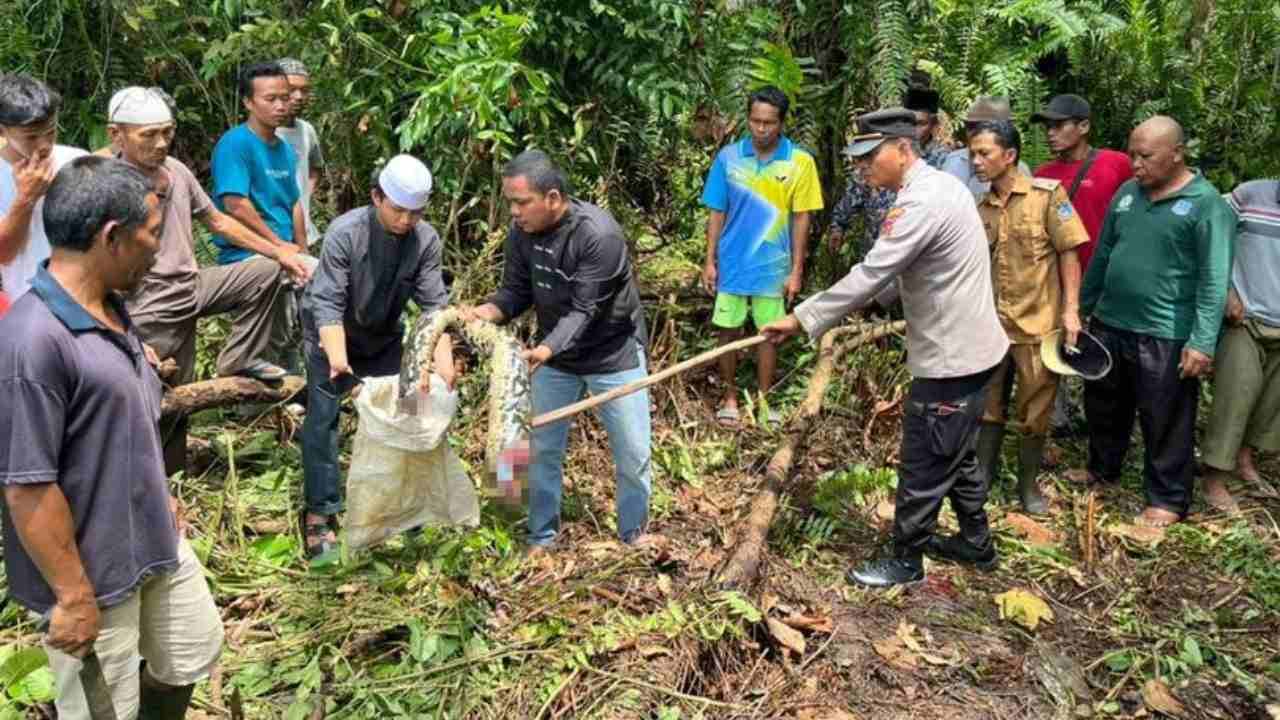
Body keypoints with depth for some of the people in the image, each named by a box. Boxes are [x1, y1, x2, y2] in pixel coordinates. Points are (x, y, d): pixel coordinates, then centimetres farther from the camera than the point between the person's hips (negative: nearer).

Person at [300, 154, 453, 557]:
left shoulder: (426, 240, -20)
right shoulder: (345, 232, -29)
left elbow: (433, 303, -20)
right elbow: (327, 302, -32)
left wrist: (443, 354, -34)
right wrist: (337, 355, -46)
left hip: (384, 337, 4)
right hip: (331, 336, -4)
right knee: (323, 419, -9)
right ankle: (320, 513, -1)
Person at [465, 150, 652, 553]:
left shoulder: (599, 234, -29)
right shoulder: (521, 233, -10)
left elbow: (584, 310, -31)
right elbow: (516, 292, -4)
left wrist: (546, 349, -46)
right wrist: (489, 311, -25)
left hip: (613, 354, -4)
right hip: (555, 355, 5)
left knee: (633, 452, 6)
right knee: (543, 448, 10)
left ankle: (634, 531, 29)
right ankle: (542, 536, 27)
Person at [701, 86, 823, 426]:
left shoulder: (800, 161, -8)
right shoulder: (728, 157, -4)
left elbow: (801, 218, -4)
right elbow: (717, 213, 2)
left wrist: (796, 270, -5)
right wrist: (710, 261, -1)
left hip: (773, 266, -1)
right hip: (732, 264, 1)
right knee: (729, 331, 9)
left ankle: (763, 400, 25)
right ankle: (730, 397, 25)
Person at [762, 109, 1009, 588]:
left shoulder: (923, 202, -24)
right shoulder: (938, 185, 9)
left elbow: (871, 274, -27)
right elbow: (894, 271, 15)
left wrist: (802, 319, -23)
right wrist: (867, 302, 8)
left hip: (951, 358, -10)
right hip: (966, 348, 10)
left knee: (924, 466, 5)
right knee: (956, 456, 24)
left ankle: (905, 560, 20)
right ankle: (976, 543, 39)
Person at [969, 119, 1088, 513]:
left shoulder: (1047, 194, -9)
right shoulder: (980, 208, 4)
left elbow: (1068, 254, -8)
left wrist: (1071, 310, -13)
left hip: (1038, 323, -4)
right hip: (993, 322, 4)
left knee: (1034, 412, 8)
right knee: (987, 403, 14)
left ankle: (1029, 483, 25)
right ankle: (984, 472, 31)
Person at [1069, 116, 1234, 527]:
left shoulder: (1206, 204, -11)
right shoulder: (1127, 193, 7)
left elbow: (1214, 281, -16)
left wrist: (1202, 342, -21)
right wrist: (1083, 307, 17)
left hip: (1165, 337, -6)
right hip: (1108, 325, 6)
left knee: (1165, 423, 5)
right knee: (1103, 407, 21)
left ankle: (1168, 499, 20)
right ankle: (1103, 468, 42)